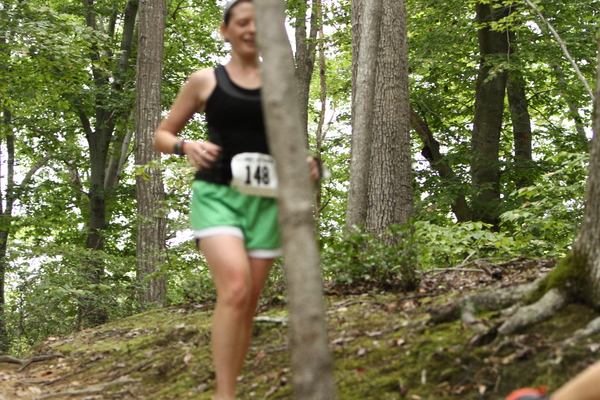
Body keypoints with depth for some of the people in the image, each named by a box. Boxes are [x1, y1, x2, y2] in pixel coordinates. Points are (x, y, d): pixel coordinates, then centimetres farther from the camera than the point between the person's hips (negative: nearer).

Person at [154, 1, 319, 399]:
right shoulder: (205, 80, 6)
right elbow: (162, 135, 10)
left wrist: (309, 164, -2)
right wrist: (186, 147, -12)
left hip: (264, 200, 3)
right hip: (217, 194, -3)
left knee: (250, 302, 3)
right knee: (235, 288, -24)